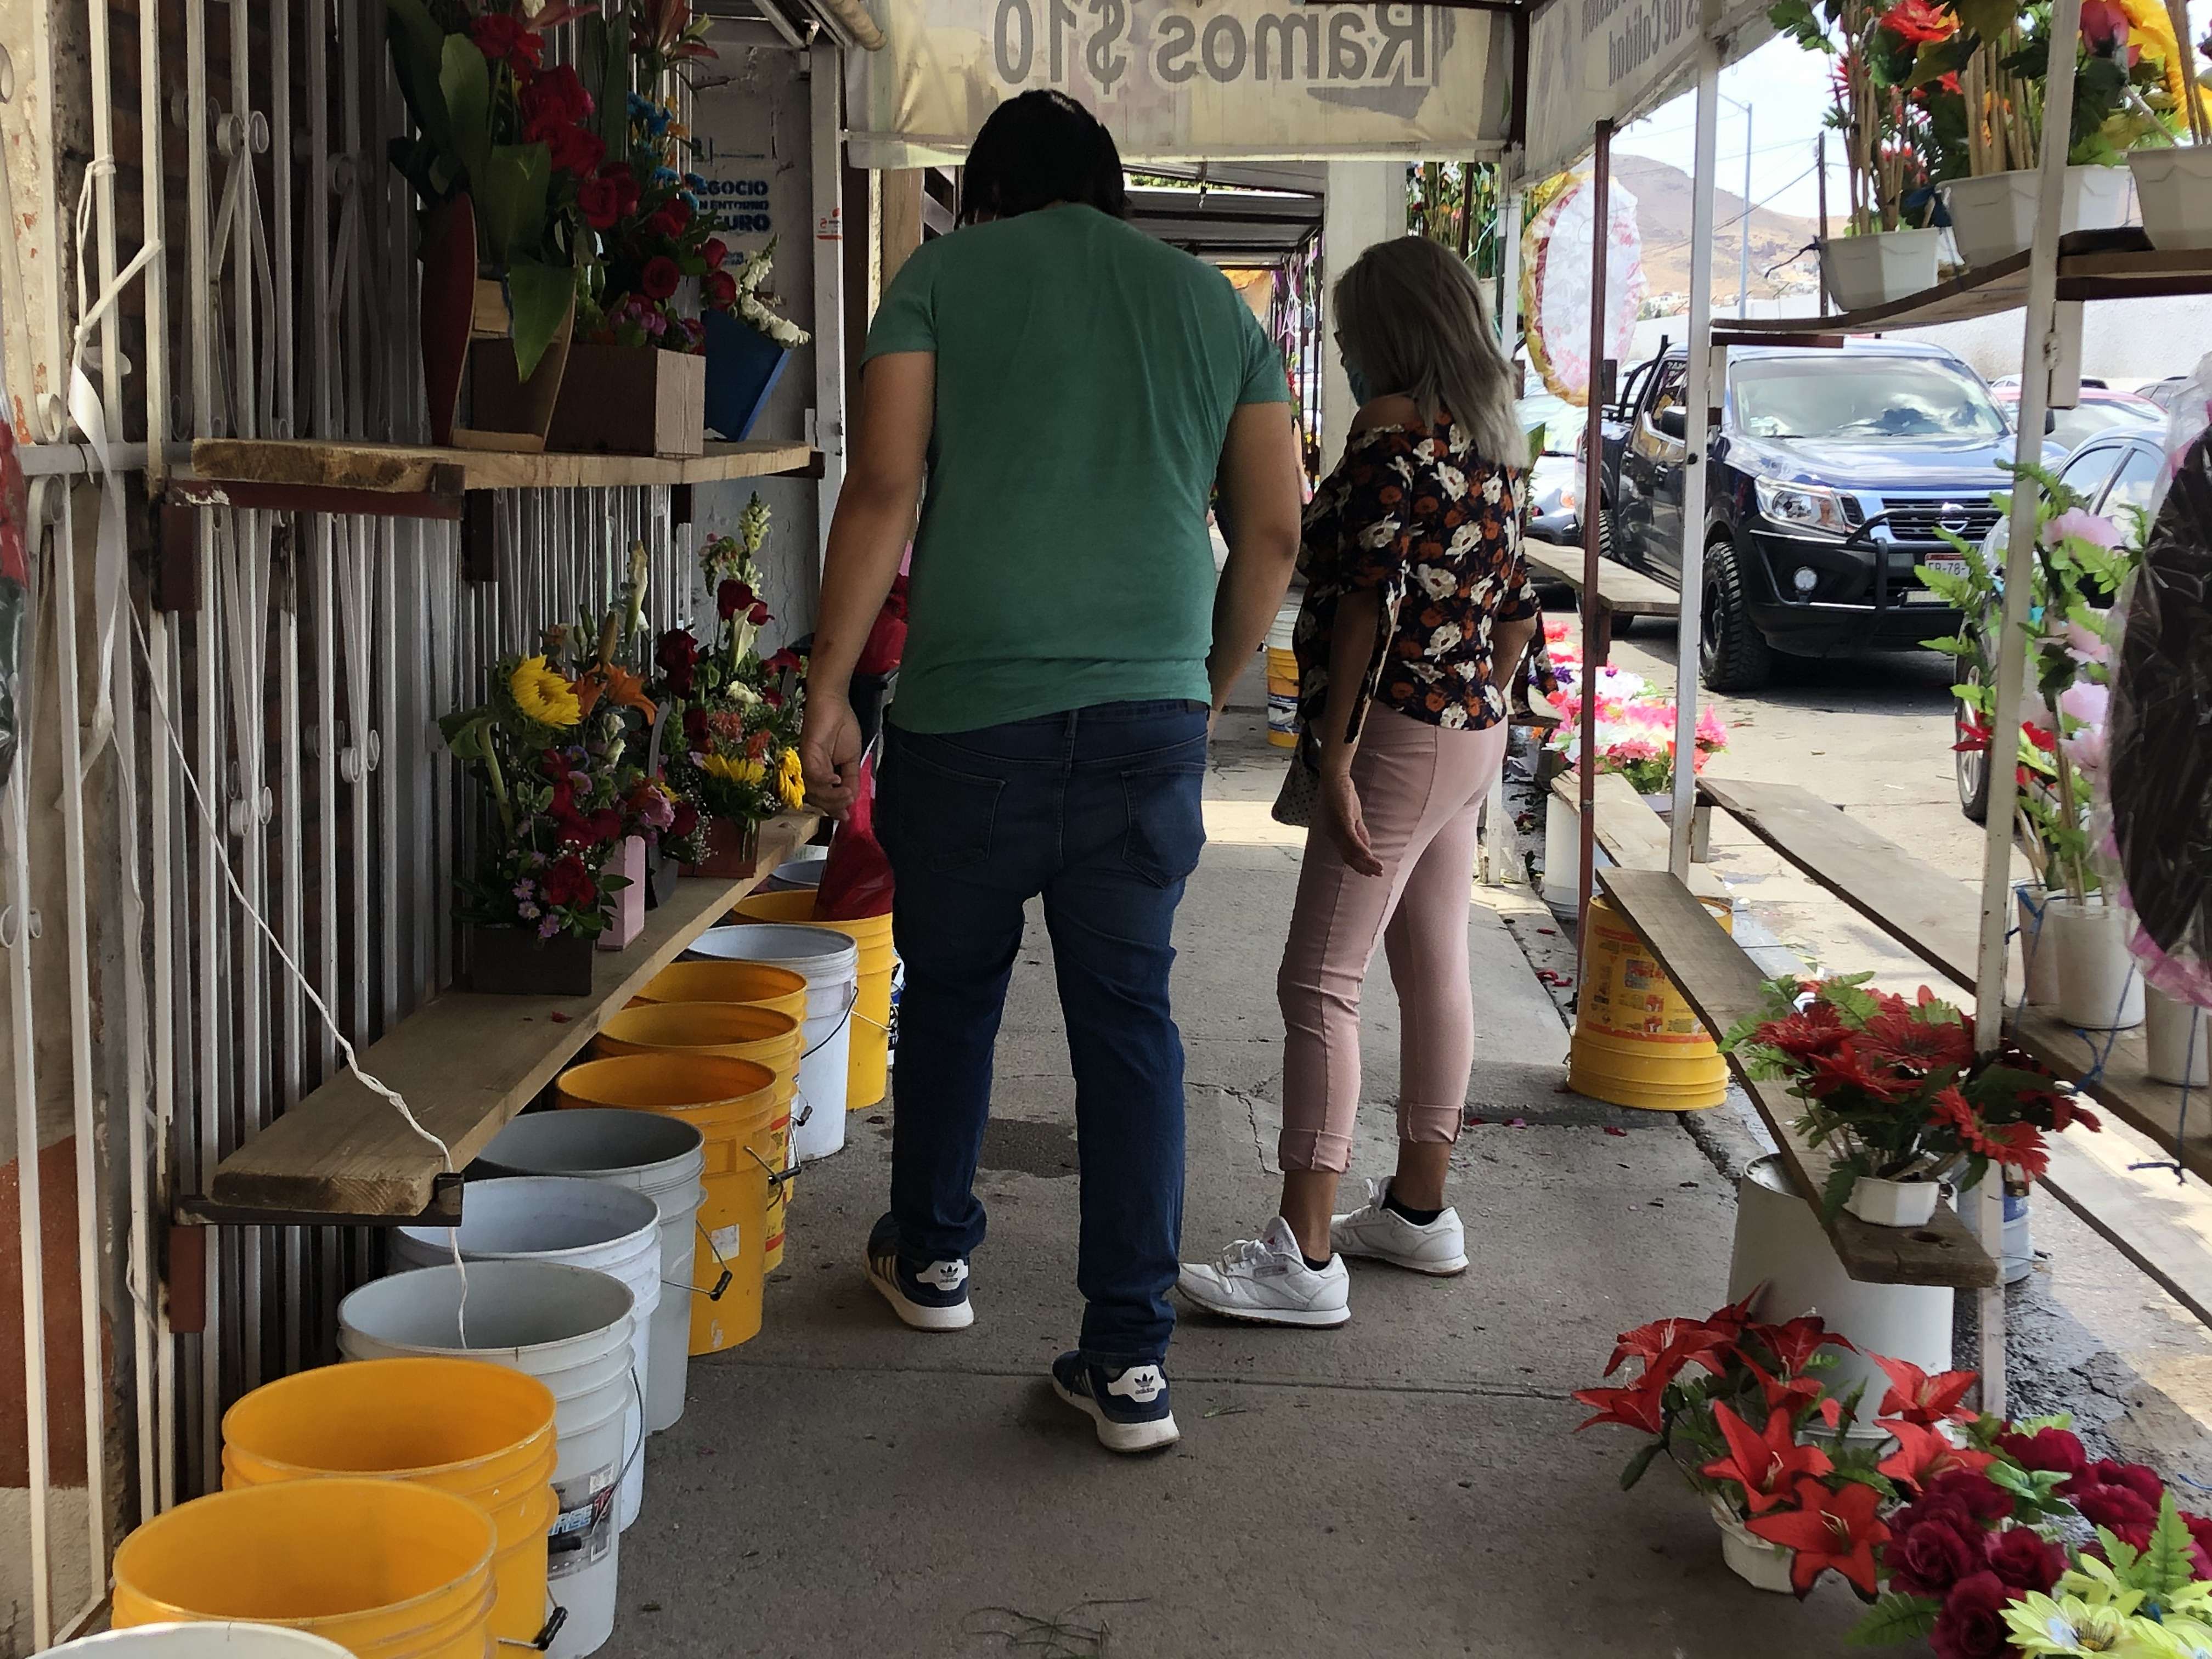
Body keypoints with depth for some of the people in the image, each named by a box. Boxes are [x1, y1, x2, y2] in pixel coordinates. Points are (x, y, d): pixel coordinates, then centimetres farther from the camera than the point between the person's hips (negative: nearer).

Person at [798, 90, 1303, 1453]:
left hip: (971, 705, -2)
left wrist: (829, 692, -3)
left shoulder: (944, 276, 5)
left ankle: (932, 1256, 37)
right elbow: (1276, 534, 11)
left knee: (952, 988, 18)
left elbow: (884, 487, -6)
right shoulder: (1215, 303, 14)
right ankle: (1132, 1360, 5)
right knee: (1130, 1018, 7)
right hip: (1152, 711, 2)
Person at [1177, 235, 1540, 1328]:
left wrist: (1334, 755, -19)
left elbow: (1371, 601, -19)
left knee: (1320, 982, -8)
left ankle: (1304, 1254, -9)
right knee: (1434, 971, 15)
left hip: (1400, 735, -10)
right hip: (1474, 736, 10)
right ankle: (1420, 1211, 25)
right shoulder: (1490, 444, 14)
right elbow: (1514, 609, 17)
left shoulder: (1393, 430, -13)